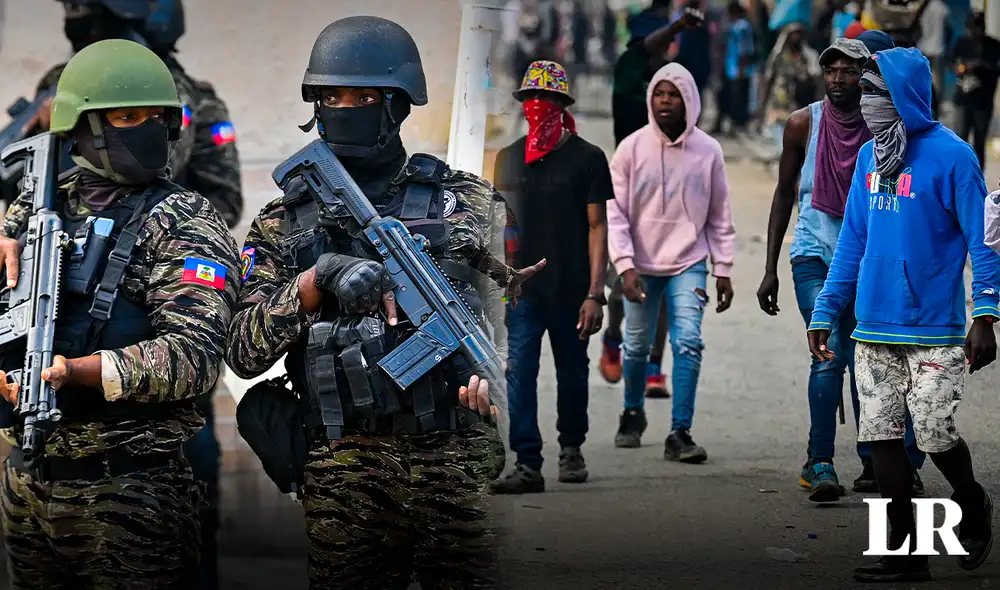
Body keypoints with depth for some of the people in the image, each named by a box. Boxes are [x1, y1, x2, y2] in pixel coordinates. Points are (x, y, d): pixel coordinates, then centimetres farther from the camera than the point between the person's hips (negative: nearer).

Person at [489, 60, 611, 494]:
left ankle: (571, 448, 34)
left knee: (572, 372, 11)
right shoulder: (509, 158, 10)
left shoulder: (587, 158, -1)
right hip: (523, 289, 2)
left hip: (571, 290, -2)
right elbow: (503, 222, 15)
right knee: (519, 372, -11)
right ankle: (527, 465, -13)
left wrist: (595, 293, -10)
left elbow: (597, 227, -3)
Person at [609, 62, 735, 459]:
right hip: (642, 266, 0)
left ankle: (680, 433, -13)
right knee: (637, 347, 12)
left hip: (688, 263, 0)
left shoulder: (707, 151, -2)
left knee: (688, 343, -14)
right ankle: (633, 414, 37)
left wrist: (723, 270, 5)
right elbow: (614, 213, -6)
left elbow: (720, 217, 6)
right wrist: (625, 266, -15)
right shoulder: (632, 148, -6)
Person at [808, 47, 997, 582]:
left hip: (931, 330, -6)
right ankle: (904, 553, 10)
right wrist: (825, 311, 13)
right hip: (874, 329, 6)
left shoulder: (949, 155, -9)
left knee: (934, 434, -3)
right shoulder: (869, 157, 11)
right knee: (881, 436, 3)